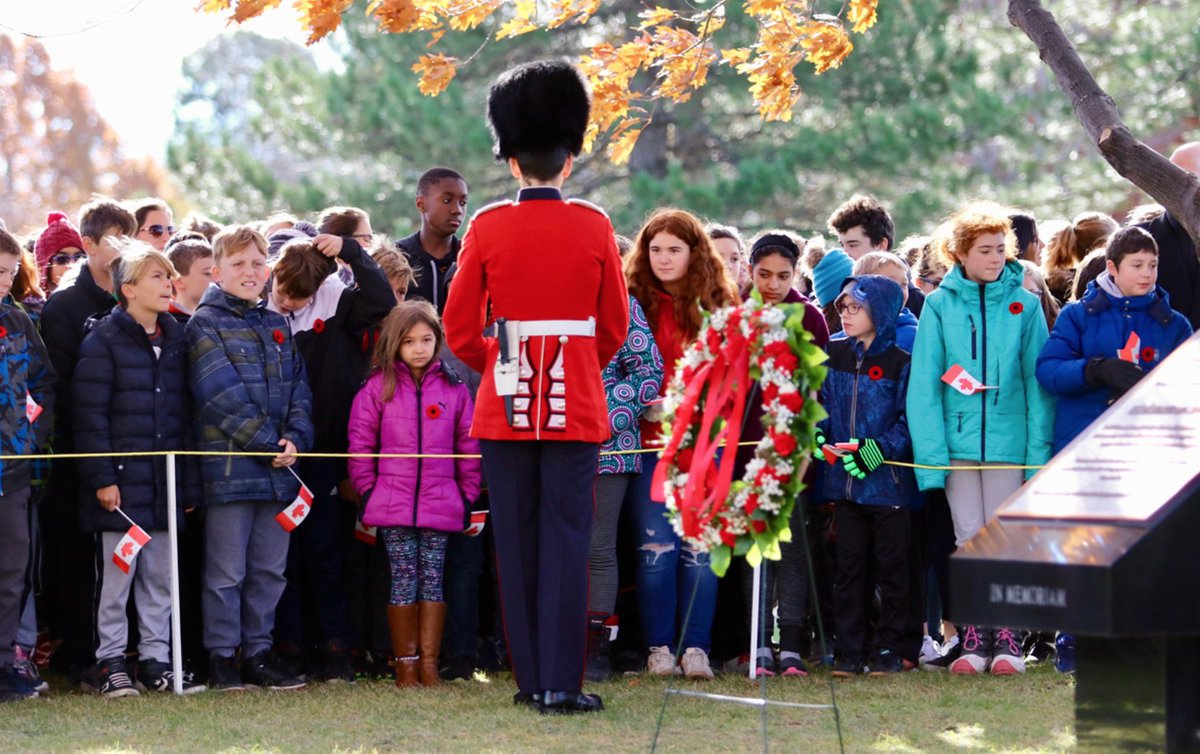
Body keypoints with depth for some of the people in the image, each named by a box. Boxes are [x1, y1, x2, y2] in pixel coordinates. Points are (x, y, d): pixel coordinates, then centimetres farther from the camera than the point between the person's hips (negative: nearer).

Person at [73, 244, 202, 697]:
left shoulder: (175, 340, 12)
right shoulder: (103, 341, -6)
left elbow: (184, 414, 14)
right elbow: (90, 415, -9)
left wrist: (188, 481, 10)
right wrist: (101, 477, -14)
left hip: (165, 485, 6)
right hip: (121, 480, -5)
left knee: (161, 576, 9)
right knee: (115, 575, 0)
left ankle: (156, 658, 17)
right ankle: (111, 662, 7)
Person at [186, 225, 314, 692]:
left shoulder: (278, 326, 15)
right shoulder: (205, 325, -4)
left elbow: (299, 390, 11)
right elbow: (220, 395, -13)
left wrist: (294, 438, -7)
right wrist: (268, 443, -15)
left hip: (278, 469, 6)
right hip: (228, 468, -6)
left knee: (269, 569, 9)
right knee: (226, 571, -1)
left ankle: (258, 651, 17)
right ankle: (221, 657, 5)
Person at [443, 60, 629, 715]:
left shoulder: (487, 227, -3)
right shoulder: (594, 227, -3)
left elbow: (459, 328, 1)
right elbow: (614, 327, 5)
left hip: (505, 403, 1)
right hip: (576, 403, -1)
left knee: (517, 542, 8)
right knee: (566, 542, 0)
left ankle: (530, 678, 12)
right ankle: (561, 685, -5)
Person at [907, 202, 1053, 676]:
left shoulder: (1024, 305, 2)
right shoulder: (941, 304, 1)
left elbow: (1037, 382, 2)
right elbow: (924, 383, -2)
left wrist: (1039, 449, -5)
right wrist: (930, 452, -10)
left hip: (1008, 438, 0)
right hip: (958, 439, 0)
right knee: (968, 538, 4)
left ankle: (1006, 637, 9)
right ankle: (973, 637, 10)